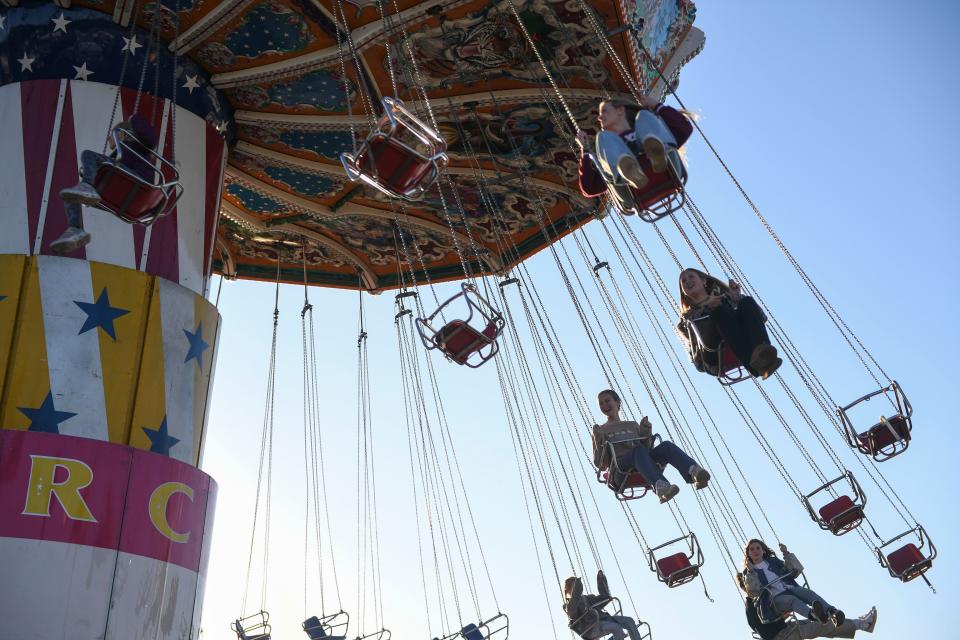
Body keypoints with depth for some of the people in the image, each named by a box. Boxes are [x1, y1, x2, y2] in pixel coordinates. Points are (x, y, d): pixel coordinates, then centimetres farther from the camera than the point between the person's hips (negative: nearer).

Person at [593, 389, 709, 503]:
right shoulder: (600, 431, 24)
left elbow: (646, 448, 21)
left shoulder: (633, 425, 34)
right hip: (620, 468, -3)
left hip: (641, 464, 3)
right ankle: (660, 486, -64)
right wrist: (598, 441, -3)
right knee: (638, 450, -37)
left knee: (666, 445, -27)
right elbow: (600, 464, 12)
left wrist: (647, 432, 5)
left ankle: (694, 471, -56)